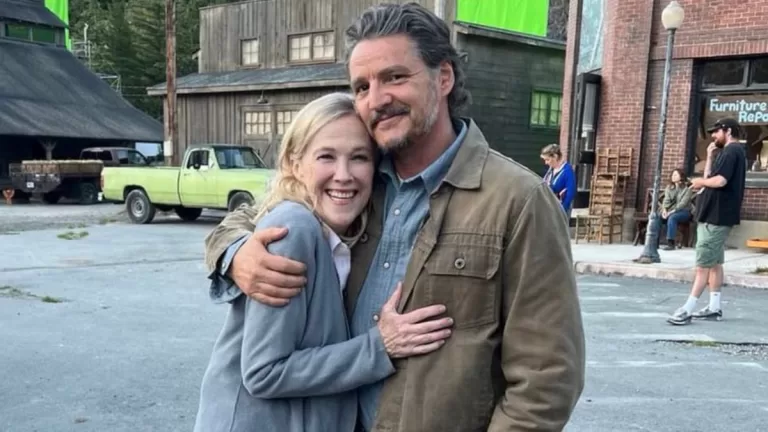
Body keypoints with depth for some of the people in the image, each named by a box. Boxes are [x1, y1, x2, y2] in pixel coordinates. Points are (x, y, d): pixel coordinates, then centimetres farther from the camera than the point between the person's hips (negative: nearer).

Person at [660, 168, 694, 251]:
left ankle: (671, 243, -39)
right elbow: (666, 200, 3)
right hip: (671, 210, 5)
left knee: (672, 217, -38)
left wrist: (672, 211, -25)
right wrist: (664, 209, -18)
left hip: (685, 211, -5)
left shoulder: (687, 188, -7)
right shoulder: (669, 187, 12)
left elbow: (683, 203, -16)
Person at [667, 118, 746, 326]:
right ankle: (715, 307, 18)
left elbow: (720, 181, -26)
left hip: (716, 217, -11)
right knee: (714, 263, 13)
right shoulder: (729, 152, 19)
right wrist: (710, 157, 6)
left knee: (703, 264, -10)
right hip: (715, 216, 11)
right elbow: (710, 177, 14)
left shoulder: (732, 151, -14)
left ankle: (688, 309, -10)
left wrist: (700, 182, -9)